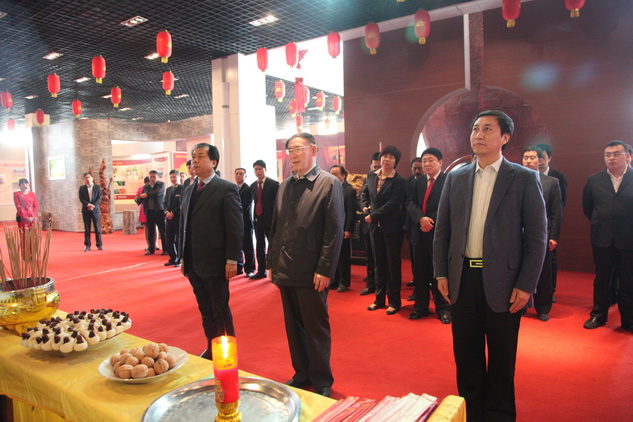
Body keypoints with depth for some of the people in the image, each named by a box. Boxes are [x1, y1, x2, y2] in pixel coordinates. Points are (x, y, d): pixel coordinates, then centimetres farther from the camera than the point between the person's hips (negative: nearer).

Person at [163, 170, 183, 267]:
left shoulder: (183, 188, -7)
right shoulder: (168, 189, 17)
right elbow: (165, 203, 16)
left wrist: (173, 213, -14)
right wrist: (167, 212, -2)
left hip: (178, 217, -7)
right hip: (169, 217, 7)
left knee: (178, 240, -1)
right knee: (168, 240, 7)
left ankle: (179, 260, 10)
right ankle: (173, 258, 19)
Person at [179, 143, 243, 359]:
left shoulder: (226, 189, -8)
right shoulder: (189, 190, 13)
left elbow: (236, 228, -12)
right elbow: (184, 226, 16)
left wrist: (232, 260, -15)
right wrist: (183, 258, 13)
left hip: (215, 263, -6)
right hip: (193, 264, 7)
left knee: (220, 310, 4)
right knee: (205, 310, 15)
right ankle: (212, 350, 28)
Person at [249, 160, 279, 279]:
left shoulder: (274, 184, -6)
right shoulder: (253, 186, 10)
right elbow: (255, 201, 12)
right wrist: (255, 215, 1)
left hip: (270, 219, -5)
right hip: (257, 218, 5)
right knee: (260, 245, 10)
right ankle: (261, 271, 17)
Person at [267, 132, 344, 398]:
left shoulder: (329, 183, -7)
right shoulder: (285, 186, 12)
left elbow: (334, 231, -12)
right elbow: (276, 227, 14)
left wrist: (324, 270, -15)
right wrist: (272, 264, 10)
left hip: (311, 273, -6)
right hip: (285, 271, 6)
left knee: (316, 329, 7)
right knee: (294, 327, 16)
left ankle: (322, 381, 25)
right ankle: (302, 374, 34)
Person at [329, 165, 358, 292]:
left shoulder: (350, 190, -8)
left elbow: (351, 212, -11)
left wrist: (348, 230, -15)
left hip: (342, 229, -5)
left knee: (343, 257, 4)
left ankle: (344, 282, 16)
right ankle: (334, 281, 24)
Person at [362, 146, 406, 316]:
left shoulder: (399, 181, -11)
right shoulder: (371, 176, 7)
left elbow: (392, 204, -17)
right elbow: (365, 194, 21)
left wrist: (373, 216, -15)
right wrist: (366, 208, 4)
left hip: (392, 227, -5)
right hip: (375, 226, 5)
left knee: (393, 264, 5)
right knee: (379, 263, 13)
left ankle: (394, 301, 16)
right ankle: (379, 299, 24)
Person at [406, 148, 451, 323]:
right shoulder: (417, 182, 13)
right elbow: (410, 203, 2)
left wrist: (431, 221, -17)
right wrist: (420, 219, -16)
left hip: (439, 233, -5)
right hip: (420, 233, 5)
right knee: (420, 271, 10)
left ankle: (443, 308, 18)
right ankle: (420, 306, 22)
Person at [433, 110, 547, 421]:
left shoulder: (525, 179, -3)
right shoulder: (455, 178, 7)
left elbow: (537, 237, -5)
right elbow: (442, 230, 8)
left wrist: (526, 285, -10)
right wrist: (441, 273, 2)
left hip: (502, 281, -3)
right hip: (462, 279, 3)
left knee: (501, 358, 12)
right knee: (466, 355, 15)